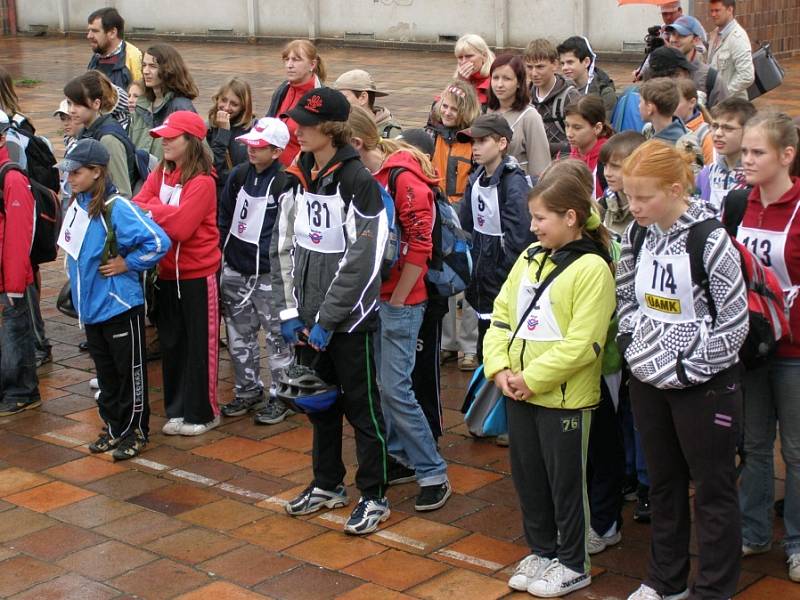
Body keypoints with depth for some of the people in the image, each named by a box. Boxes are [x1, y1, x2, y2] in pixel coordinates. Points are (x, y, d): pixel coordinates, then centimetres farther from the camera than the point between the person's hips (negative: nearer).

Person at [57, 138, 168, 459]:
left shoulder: (116, 208, -19)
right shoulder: (77, 206, 4)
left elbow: (158, 241, -25)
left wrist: (126, 264, -16)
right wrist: (75, 272, 13)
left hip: (120, 305, -8)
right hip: (90, 306, 8)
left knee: (130, 372, 5)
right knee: (105, 372, 18)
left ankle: (136, 432, 16)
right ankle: (113, 427, 30)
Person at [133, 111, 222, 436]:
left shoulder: (202, 182, -15)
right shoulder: (160, 174, 7)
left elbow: (181, 225, -23)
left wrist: (150, 208, -12)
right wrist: (164, 212, -22)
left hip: (197, 274, -7)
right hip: (167, 272, 7)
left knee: (199, 344, 4)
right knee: (171, 342, 13)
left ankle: (202, 412, 15)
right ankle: (177, 409, 25)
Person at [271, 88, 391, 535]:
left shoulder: (358, 181, -15)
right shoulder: (298, 177, 6)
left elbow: (361, 260, -18)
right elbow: (284, 246, 9)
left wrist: (326, 320, -16)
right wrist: (289, 310, 2)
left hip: (349, 317, -7)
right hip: (309, 316, 7)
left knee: (362, 406, 3)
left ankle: (375, 497, 14)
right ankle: (328, 484, 33)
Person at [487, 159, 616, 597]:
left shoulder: (592, 268, -15)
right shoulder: (531, 257, 8)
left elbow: (582, 343, -21)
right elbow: (501, 313, 10)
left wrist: (533, 379, -19)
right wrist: (500, 366, -4)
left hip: (564, 397, -7)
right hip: (519, 392, 7)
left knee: (565, 481, 7)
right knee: (527, 475, 17)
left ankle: (573, 565, 22)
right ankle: (541, 551, 34)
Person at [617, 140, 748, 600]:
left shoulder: (710, 240, -20)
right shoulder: (638, 234, -1)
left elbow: (734, 323, -18)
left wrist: (691, 371, -16)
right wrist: (633, 347, 1)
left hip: (704, 384, -6)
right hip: (649, 379, 6)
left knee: (714, 489, 7)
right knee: (663, 482, 19)